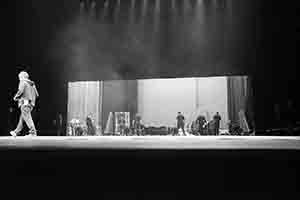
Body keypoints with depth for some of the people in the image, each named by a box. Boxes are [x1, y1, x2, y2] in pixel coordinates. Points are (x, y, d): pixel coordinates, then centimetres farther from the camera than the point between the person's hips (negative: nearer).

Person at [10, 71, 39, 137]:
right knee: (22, 118, 14)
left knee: (27, 118, -9)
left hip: (24, 102, -8)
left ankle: (33, 132, -15)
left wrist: (16, 97, 0)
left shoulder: (23, 82, -2)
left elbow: (20, 91, -16)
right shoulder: (32, 84, 19)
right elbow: (36, 94, 15)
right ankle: (16, 132, 22)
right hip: (31, 103, 8)